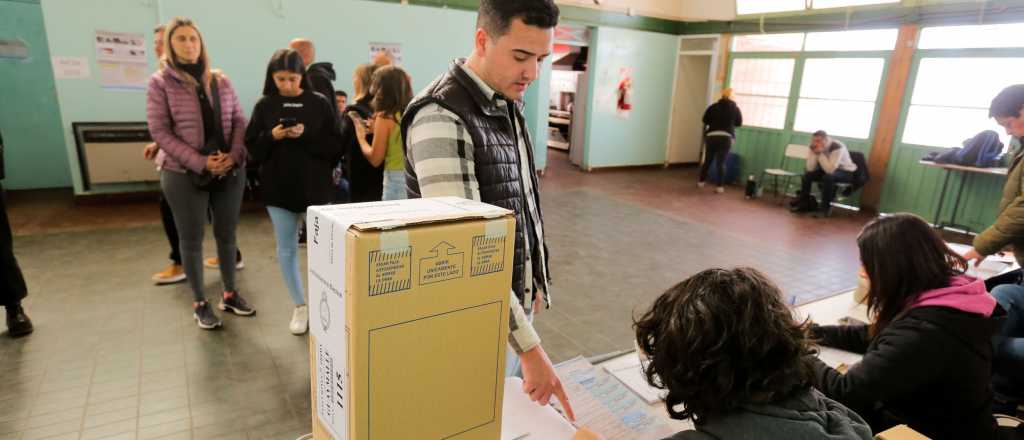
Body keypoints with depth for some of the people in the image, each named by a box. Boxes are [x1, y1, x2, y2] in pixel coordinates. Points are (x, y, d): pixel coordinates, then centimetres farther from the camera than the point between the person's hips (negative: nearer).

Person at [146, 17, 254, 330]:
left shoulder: (221, 82, 7)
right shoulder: (160, 82, -2)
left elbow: (239, 121, 7)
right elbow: (160, 131, -8)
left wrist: (234, 155, -10)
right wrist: (200, 162, -17)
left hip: (230, 172, 3)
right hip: (184, 174, -3)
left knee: (226, 235, 12)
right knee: (192, 240, 7)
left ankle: (229, 294, 27)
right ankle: (199, 303, 21)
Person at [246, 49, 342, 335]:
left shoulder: (319, 103, -3)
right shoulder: (265, 106, 2)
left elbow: (335, 147, -5)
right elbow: (251, 149, 3)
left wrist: (306, 136, -19)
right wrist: (272, 137, -15)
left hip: (316, 187, -2)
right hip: (278, 189, 2)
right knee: (286, 250, 9)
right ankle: (300, 307, 25)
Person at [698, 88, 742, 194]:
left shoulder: (713, 107, 2)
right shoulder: (735, 109, 3)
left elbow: (705, 120, 5)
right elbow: (739, 123, 11)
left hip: (711, 136, 1)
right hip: (726, 137, -1)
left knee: (707, 160, 13)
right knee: (721, 163, -2)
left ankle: (701, 181, 21)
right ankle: (720, 186, -5)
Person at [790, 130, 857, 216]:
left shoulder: (838, 147, -30)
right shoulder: (815, 147, -13)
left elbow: (830, 170, -39)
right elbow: (810, 169, -19)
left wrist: (821, 153, -38)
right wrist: (814, 153, -30)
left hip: (846, 172, -6)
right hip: (828, 170, 6)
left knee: (828, 177, -35)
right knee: (807, 174, -12)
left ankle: (825, 207, -20)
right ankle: (804, 203, 2)